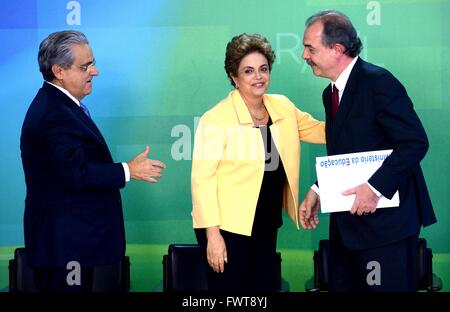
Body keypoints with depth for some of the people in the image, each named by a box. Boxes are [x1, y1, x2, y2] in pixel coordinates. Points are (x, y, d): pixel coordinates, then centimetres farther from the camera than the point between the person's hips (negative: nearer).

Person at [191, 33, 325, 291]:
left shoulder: (282, 107, 4)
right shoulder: (217, 118, -15)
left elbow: (318, 130, 19)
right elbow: (202, 178, -15)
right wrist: (212, 234, -18)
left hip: (266, 227, 6)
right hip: (227, 228, -6)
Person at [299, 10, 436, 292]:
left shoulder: (378, 81, -15)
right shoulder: (332, 92, 13)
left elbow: (415, 142, -20)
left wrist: (375, 187, -24)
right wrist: (317, 191, 6)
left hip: (385, 217, -9)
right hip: (348, 219, 9)